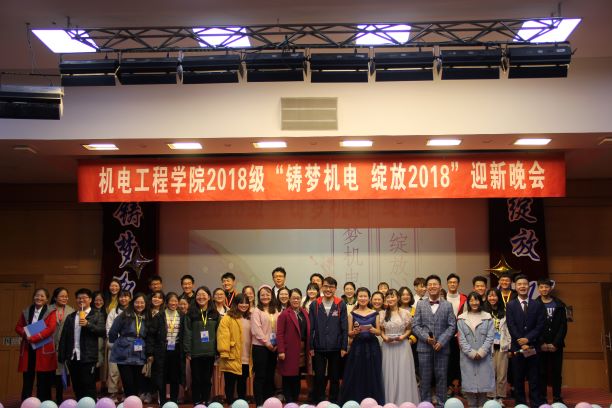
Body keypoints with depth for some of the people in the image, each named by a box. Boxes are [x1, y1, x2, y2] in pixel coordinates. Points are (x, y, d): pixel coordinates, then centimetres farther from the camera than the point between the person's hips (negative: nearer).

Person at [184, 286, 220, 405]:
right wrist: (187, 351, -8)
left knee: (207, 379, 8)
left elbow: (218, 333, 6)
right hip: (195, 353, -1)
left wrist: (218, 351, 1)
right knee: (196, 379, 4)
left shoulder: (215, 314, 6)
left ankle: (206, 402, 18)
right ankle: (197, 403, 14)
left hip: (210, 352, 1)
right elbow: (187, 333, -2)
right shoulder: (191, 313, 1)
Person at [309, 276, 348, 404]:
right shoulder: (314, 305, 1)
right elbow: (311, 328, 2)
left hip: (336, 348, 0)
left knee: (335, 378, 10)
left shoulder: (341, 305, -1)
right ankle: (318, 402, 18)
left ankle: (334, 402, 23)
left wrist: (344, 347, -4)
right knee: (319, 377, 6)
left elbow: (344, 328, -1)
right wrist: (311, 347, -1)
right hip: (319, 348, 0)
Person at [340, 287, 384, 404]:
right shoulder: (352, 314, 5)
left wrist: (373, 330, -15)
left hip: (372, 347, 0)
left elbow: (379, 332, 6)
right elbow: (349, 334, 4)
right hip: (357, 347, 0)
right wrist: (355, 331, -17)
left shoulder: (375, 313, 6)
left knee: (372, 377, 1)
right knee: (355, 377, -1)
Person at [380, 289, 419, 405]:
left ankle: (403, 401, 8)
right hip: (388, 346, 2)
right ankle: (389, 402, 13)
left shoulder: (405, 313, -1)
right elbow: (381, 330, 10)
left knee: (403, 374, -1)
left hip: (402, 345, -2)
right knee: (389, 374, 5)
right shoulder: (383, 314, 6)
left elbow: (409, 329, 4)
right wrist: (385, 337, -9)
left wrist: (403, 336, -13)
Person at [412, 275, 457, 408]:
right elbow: (415, 326, 2)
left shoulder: (447, 305, 5)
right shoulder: (420, 304, 7)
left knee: (441, 377, 5)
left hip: (442, 347, 0)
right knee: (425, 378, 5)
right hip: (424, 347, 0)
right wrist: (426, 337, -13)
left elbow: (452, 326, -1)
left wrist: (441, 342, -12)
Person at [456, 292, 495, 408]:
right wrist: (472, 353, -11)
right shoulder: (462, 318, 4)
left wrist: (481, 352, -12)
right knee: (469, 384, 1)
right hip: (467, 357, 0)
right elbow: (461, 339, -1)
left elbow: (490, 337, -2)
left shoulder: (488, 318, 4)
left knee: (483, 384, 1)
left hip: (484, 357, 0)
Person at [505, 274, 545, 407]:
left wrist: (528, 339, -15)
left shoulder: (538, 305, 6)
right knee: (518, 380, 5)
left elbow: (540, 326, -2)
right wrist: (521, 343, -13)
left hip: (533, 347, 0)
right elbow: (511, 327, -4)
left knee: (534, 379, 3)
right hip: (517, 347, 0)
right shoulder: (510, 305, 4)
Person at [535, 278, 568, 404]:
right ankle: (542, 398, 6)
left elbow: (563, 326, 1)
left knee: (556, 372, 4)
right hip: (540, 346, -1)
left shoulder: (559, 305, 5)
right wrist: (542, 343, -8)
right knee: (542, 372, 0)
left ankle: (557, 397, 14)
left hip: (556, 345, 1)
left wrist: (555, 343, -7)